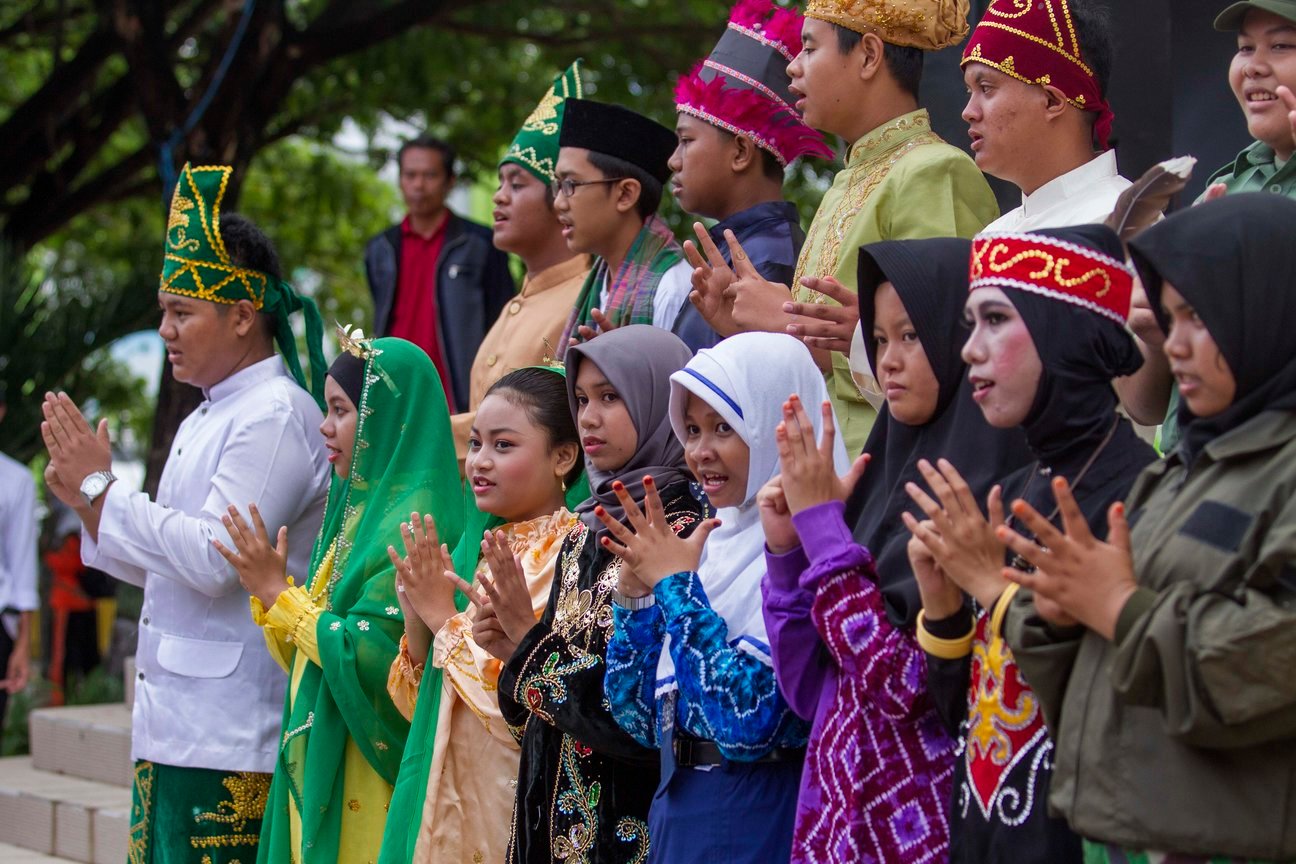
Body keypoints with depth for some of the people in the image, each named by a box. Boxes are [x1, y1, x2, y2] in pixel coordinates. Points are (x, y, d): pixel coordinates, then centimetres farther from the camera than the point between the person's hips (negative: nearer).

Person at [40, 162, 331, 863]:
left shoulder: (275, 416, -12)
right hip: (173, 723, 9)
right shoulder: (205, 419, 17)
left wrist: (102, 485, -13)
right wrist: (88, 502, 7)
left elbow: (213, 559, -21)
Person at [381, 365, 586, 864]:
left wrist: (448, 621, -16)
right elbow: (420, 705, 9)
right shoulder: (482, 548, 9)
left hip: (522, 806, -6)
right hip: (449, 797, 6)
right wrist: (417, 623, -9)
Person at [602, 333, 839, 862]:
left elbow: (747, 723, -23)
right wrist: (636, 592, -4)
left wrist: (675, 583, -15)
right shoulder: (717, 541, 8)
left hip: (763, 821, -7)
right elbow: (640, 718, 9)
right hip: (678, 815, 7)